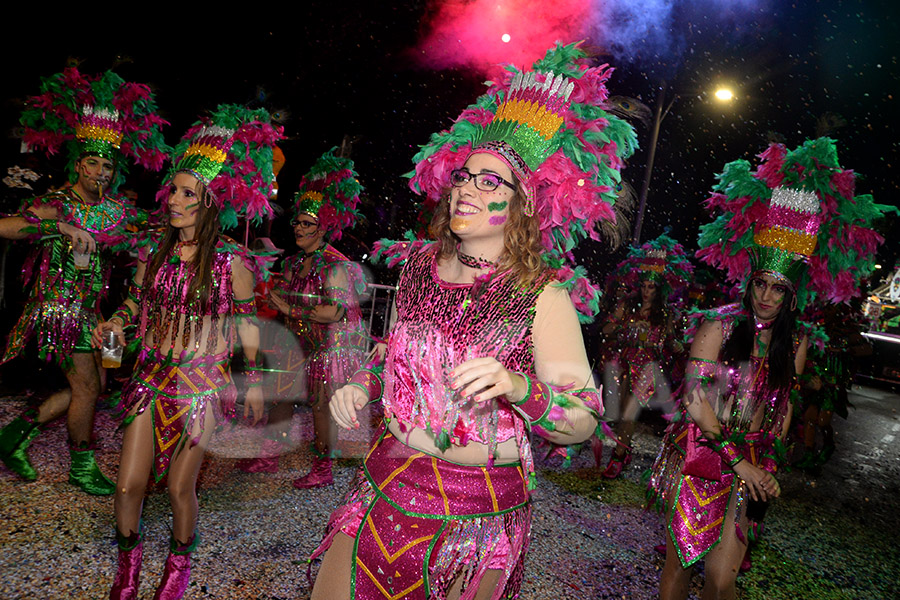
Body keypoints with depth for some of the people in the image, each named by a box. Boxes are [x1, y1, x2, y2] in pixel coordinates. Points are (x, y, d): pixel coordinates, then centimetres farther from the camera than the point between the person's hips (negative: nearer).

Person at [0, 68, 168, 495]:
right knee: (87, 385, -3)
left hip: (89, 309, 7)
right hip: (59, 307, -6)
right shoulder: (56, 206, -12)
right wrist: (62, 228, -32)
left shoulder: (117, 209, 5)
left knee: (91, 384, 11)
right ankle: (83, 467, 16)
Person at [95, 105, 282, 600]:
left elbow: (246, 323, -2)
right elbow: (136, 302, 18)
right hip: (151, 374, 4)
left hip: (202, 382, -4)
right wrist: (113, 323, -4)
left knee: (180, 487, 4)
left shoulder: (230, 260, -8)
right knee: (128, 485, 5)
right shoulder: (155, 253, 5)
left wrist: (253, 382, 1)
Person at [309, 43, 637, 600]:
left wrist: (517, 387, -31)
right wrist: (361, 387, 0)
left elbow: (584, 423, -15)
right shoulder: (419, 265, 1)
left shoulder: (543, 294, -15)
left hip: (480, 512, -4)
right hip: (386, 485, 5)